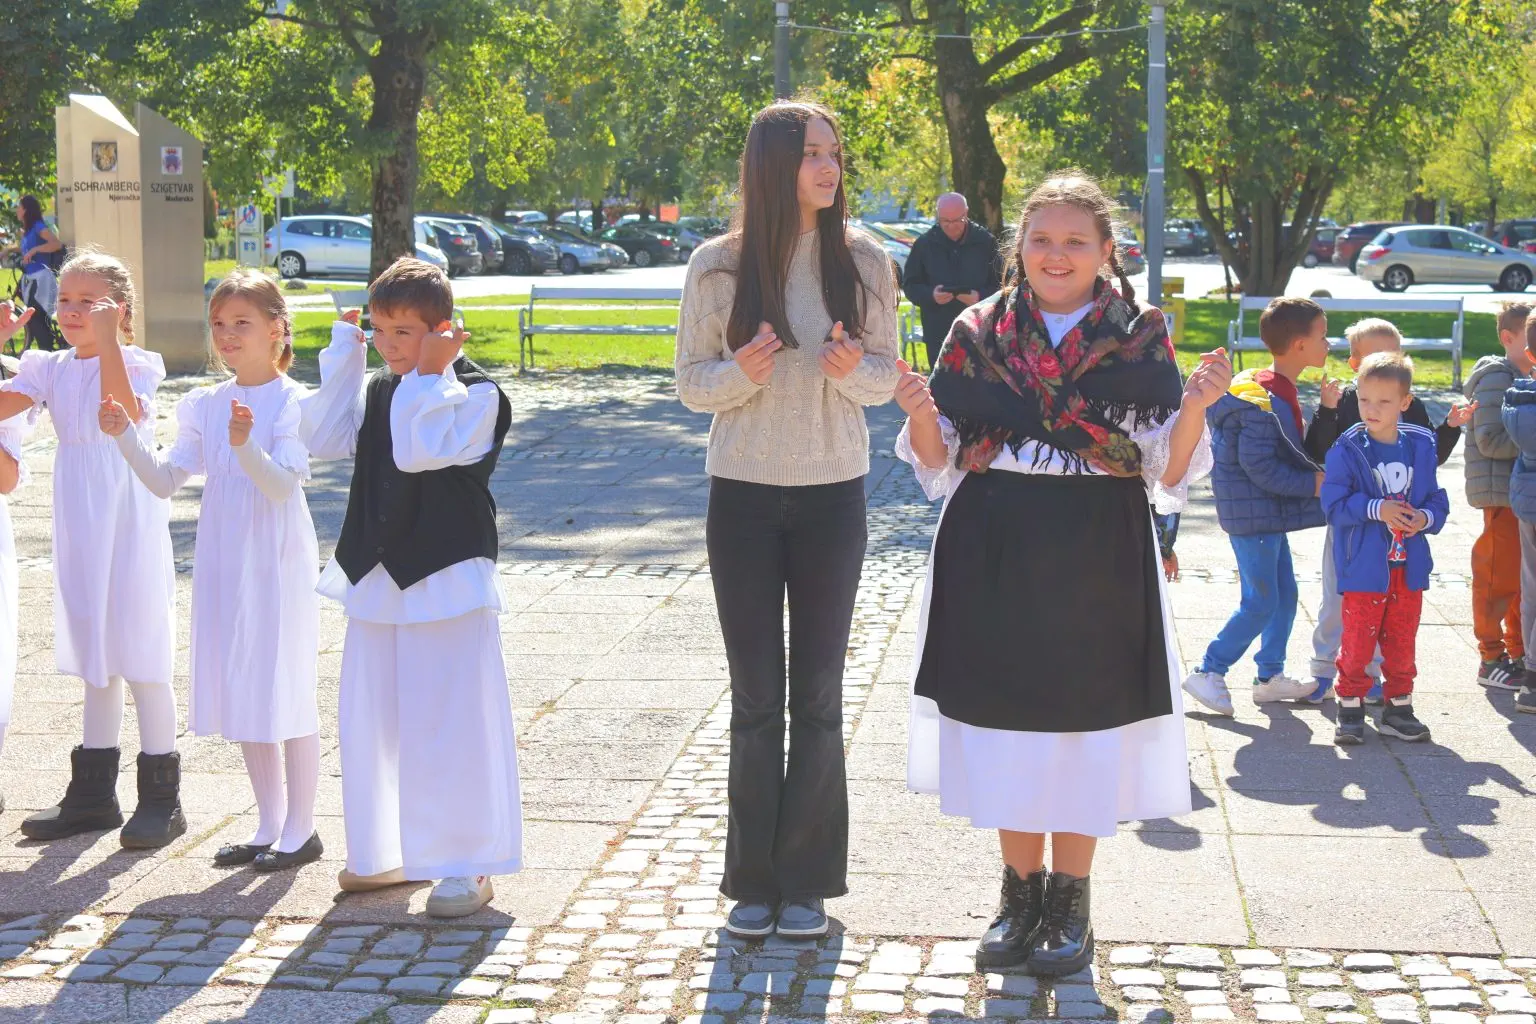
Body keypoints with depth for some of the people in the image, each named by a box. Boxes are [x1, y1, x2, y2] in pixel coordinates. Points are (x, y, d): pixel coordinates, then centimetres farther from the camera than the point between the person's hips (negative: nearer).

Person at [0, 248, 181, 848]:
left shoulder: (136, 364, -7)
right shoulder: (52, 369, 8)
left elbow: (125, 414, -27)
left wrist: (108, 342, -31)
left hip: (129, 521, -6)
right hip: (79, 524, 6)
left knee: (142, 655, -3)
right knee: (95, 656, 14)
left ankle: (161, 797, 6)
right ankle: (93, 793, 23)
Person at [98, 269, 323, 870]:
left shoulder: (292, 402, -10)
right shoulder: (205, 405, 7)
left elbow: (283, 484, -20)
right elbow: (165, 481, 3)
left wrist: (246, 445, -37)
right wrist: (125, 437, -11)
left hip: (279, 563, -6)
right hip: (223, 563, 6)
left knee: (287, 691, 0)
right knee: (241, 692, 12)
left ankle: (300, 830, 12)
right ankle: (269, 826, 25)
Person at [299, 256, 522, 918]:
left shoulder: (476, 394, -10)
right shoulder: (376, 391, 12)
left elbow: (418, 449, -23)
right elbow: (320, 437, 0)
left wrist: (430, 372, -17)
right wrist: (344, 352, 1)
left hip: (447, 576, -7)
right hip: (376, 575, 7)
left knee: (451, 723, -4)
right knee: (370, 717, 13)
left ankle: (467, 865, 7)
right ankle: (388, 852, 28)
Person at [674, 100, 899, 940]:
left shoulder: (862, 261, -1)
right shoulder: (717, 265, -4)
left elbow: (886, 377, 5)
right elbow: (690, 383, 1)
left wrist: (852, 368, -17)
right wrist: (742, 373, -20)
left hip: (832, 496, 1)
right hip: (743, 496, 0)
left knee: (817, 694, 6)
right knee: (755, 694, 6)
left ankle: (806, 879, 17)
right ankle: (753, 878, 17)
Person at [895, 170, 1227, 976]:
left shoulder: (1140, 339, 0)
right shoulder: (978, 333, 4)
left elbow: (1168, 471, -4)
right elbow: (939, 463, 5)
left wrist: (1194, 409, -22)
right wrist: (922, 416, -15)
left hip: (1095, 562, -2)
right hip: (995, 556, 2)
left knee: (1084, 722, 4)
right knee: (1003, 719, 7)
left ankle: (1071, 901, 20)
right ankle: (1020, 890, 24)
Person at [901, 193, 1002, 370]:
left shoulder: (985, 242, 0)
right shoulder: (924, 244, 3)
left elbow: (1001, 284, 2)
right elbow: (909, 285, 6)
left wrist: (980, 296, -18)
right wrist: (931, 295, -15)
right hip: (938, 335, 1)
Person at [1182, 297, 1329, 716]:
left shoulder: (1278, 391, 10)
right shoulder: (1265, 400, -22)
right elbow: (1259, 466, -24)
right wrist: (1312, 483, -17)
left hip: (1270, 513, 10)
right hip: (1254, 514, -10)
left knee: (1284, 595, 14)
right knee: (1260, 602, -6)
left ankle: (1270, 677, 24)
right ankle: (1207, 673, 3)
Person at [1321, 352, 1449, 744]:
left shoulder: (1420, 446, 3)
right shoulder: (1347, 449, -9)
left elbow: (1437, 501, 8)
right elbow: (1334, 505, -12)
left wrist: (1426, 517, -13)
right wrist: (1376, 509, -22)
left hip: (1408, 566, 4)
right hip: (1363, 567, -4)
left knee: (1402, 643, 13)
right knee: (1357, 642, 2)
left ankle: (1398, 707, 25)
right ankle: (1350, 708, 14)